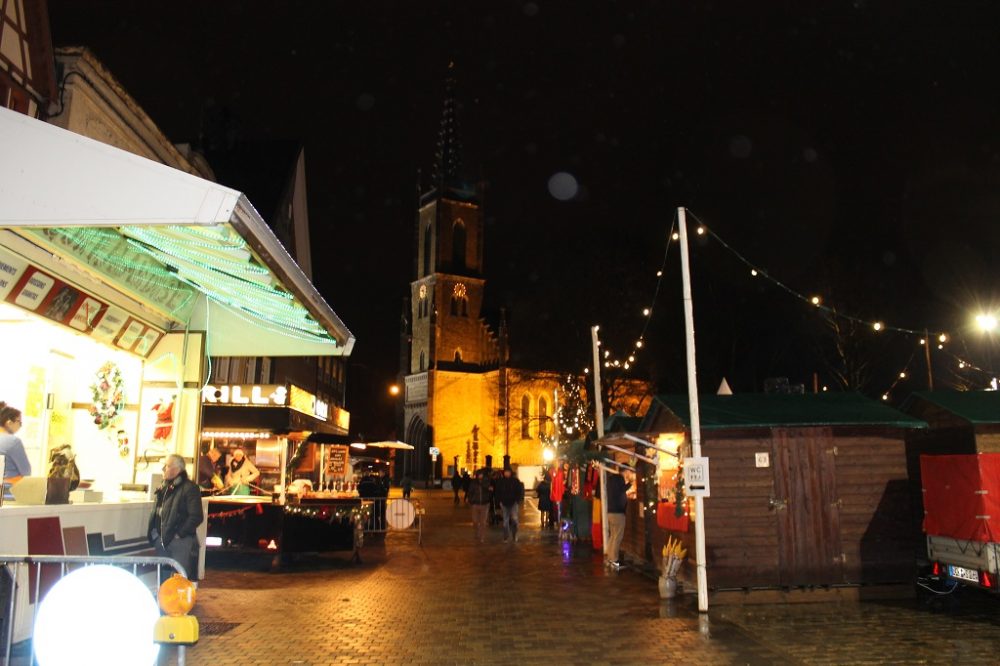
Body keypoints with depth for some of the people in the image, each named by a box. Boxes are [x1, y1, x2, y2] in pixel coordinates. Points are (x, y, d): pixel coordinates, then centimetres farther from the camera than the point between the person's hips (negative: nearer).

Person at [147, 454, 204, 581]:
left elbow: (196, 517, -16)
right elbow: (156, 512, 23)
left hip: (181, 541, -8)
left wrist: (179, 534, -15)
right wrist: (153, 531, 8)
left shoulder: (189, 488, -10)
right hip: (162, 541, 8)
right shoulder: (164, 488, 16)